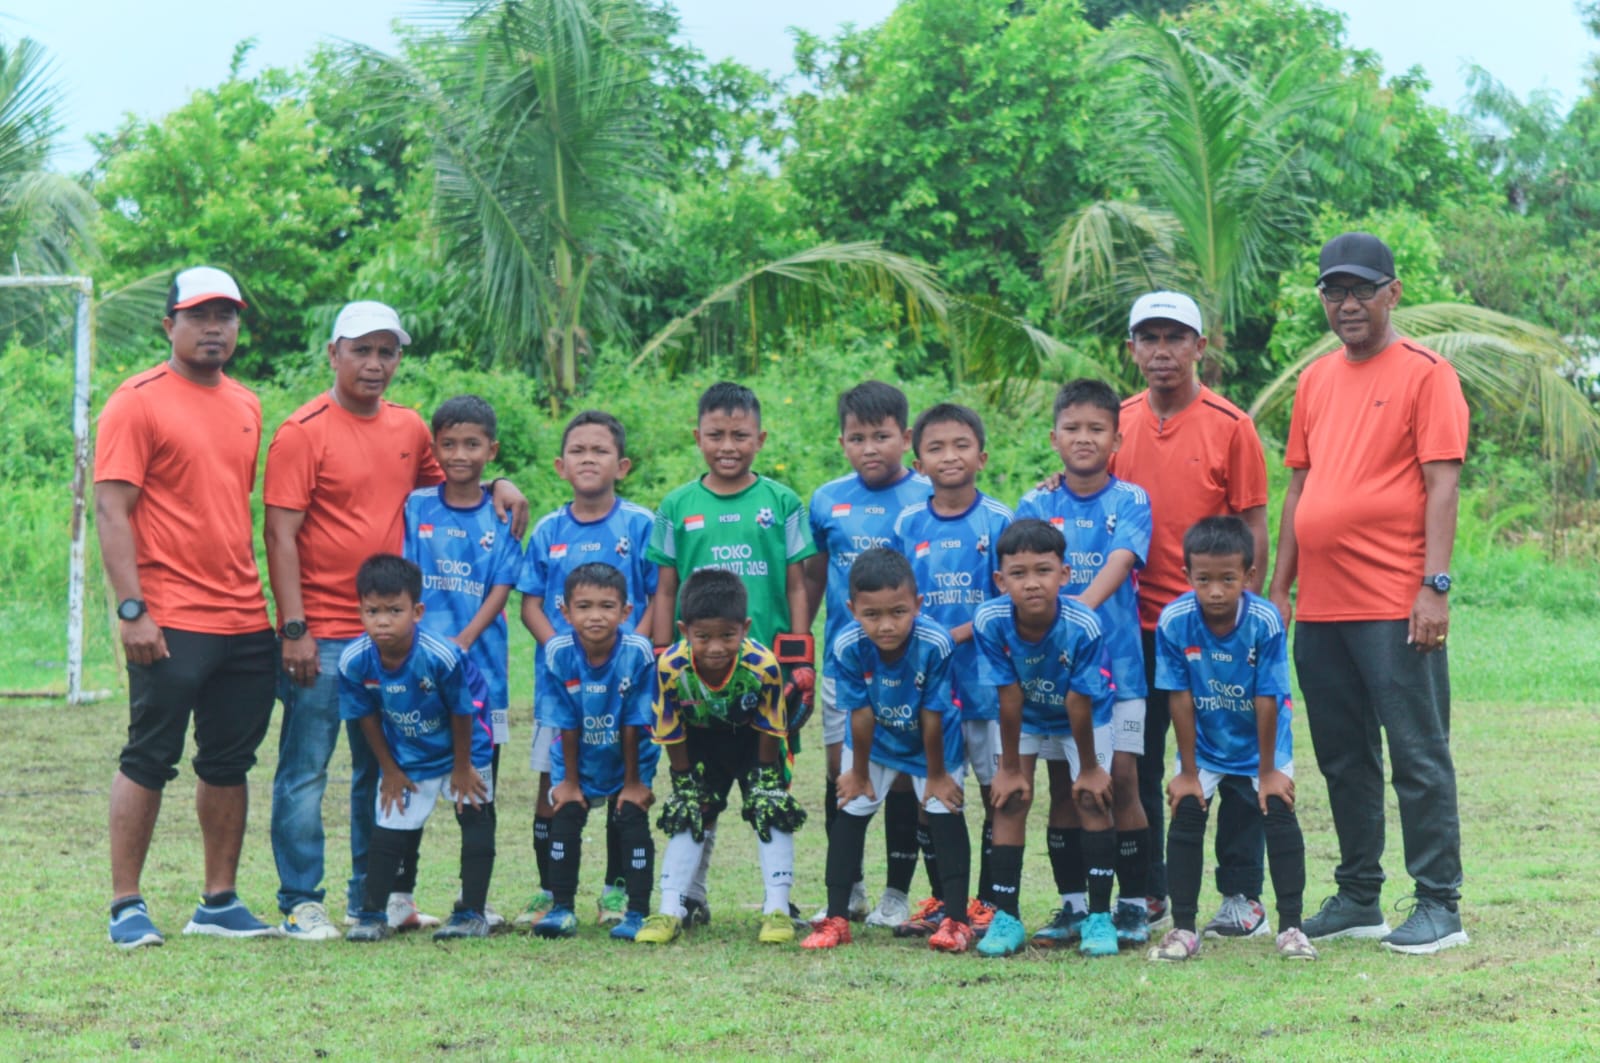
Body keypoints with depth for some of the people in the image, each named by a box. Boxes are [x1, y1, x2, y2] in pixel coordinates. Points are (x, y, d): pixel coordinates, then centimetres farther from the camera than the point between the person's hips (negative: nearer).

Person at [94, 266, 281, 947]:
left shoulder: (246, 406, 16)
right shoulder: (138, 403, -6)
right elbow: (111, 510, -10)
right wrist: (131, 610, -18)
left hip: (245, 620, 7)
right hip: (170, 622, -7)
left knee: (230, 763, 10)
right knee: (148, 761, -2)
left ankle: (219, 903, 18)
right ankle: (126, 907, 4)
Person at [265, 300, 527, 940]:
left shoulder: (408, 427, 10)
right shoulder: (303, 432, -8)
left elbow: (439, 482, 29)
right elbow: (280, 534, -11)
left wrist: (496, 487, 7)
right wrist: (293, 629, -17)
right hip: (321, 635, -6)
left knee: (382, 770, 12)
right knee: (305, 771, -1)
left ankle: (373, 898, 22)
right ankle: (300, 904, 6)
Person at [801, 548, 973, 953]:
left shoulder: (935, 645, -38)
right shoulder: (847, 648, -33)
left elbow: (932, 717, -26)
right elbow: (861, 715, -21)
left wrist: (936, 775, -14)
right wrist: (859, 772, -8)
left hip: (933, 742, -2)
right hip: (875, 742, 2)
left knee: (945, 814, -7)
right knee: (850, 813, 0)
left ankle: (956, 921, -2)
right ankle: (836, 920, 6)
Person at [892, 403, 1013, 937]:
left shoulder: (999, 521, -4)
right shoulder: (907, 525, 6)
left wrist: (956, 636, -17)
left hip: (986, 675, -3)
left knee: (998, 790, 2)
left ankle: (989, 901, 12)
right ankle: (940, 899, 19)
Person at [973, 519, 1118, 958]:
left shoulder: (1083, 626, -36)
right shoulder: (991, 622, -31)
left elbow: (1079, 704, -27)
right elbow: (1009, 699, -23)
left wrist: (1089, 767, -16)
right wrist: (1009, 767, -15)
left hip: (1086, 719, -2)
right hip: (1024, 719, 2)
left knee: (1091, 799, -10)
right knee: (1010, 800, -7)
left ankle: (1099, 917, -3)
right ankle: (1006, 917, 0)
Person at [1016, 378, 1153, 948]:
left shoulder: (1130, 500, -1)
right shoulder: (1036, 505, 5)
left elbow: (1116, 567, -15)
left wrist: (1078, 610, -32)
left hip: (1116, 659, -2)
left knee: (1121, 777, -4)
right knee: (1063, 783, 5)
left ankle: (1133, 905, 6)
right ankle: (1072, 905, 14)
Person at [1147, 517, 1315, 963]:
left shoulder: (1265, 622, -29)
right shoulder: (1174, 621, -26)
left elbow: (1267, 701, -22)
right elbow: (1181, 700, -18)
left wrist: (1268, 771, -14)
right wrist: (1188, 772, -12)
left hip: (1262, 740, -1)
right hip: (1203, 741, 1)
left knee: (1279, 813, -11)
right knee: (1186, 814, -7)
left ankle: (1291, 926, -4)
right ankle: (1183, 928, 3)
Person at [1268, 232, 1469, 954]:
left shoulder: (1425, 374, -4)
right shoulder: (1315, 380, 15)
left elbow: (1441, 483, -9)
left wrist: (1434, 584, -17)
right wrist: (1280, 588, 14)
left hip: (1395, 606, -7)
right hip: (1320, 608, 7)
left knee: (1418, 755, -3)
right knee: (1343, 759, 12)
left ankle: (1438, 906, 2)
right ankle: (1358, 898, 21)